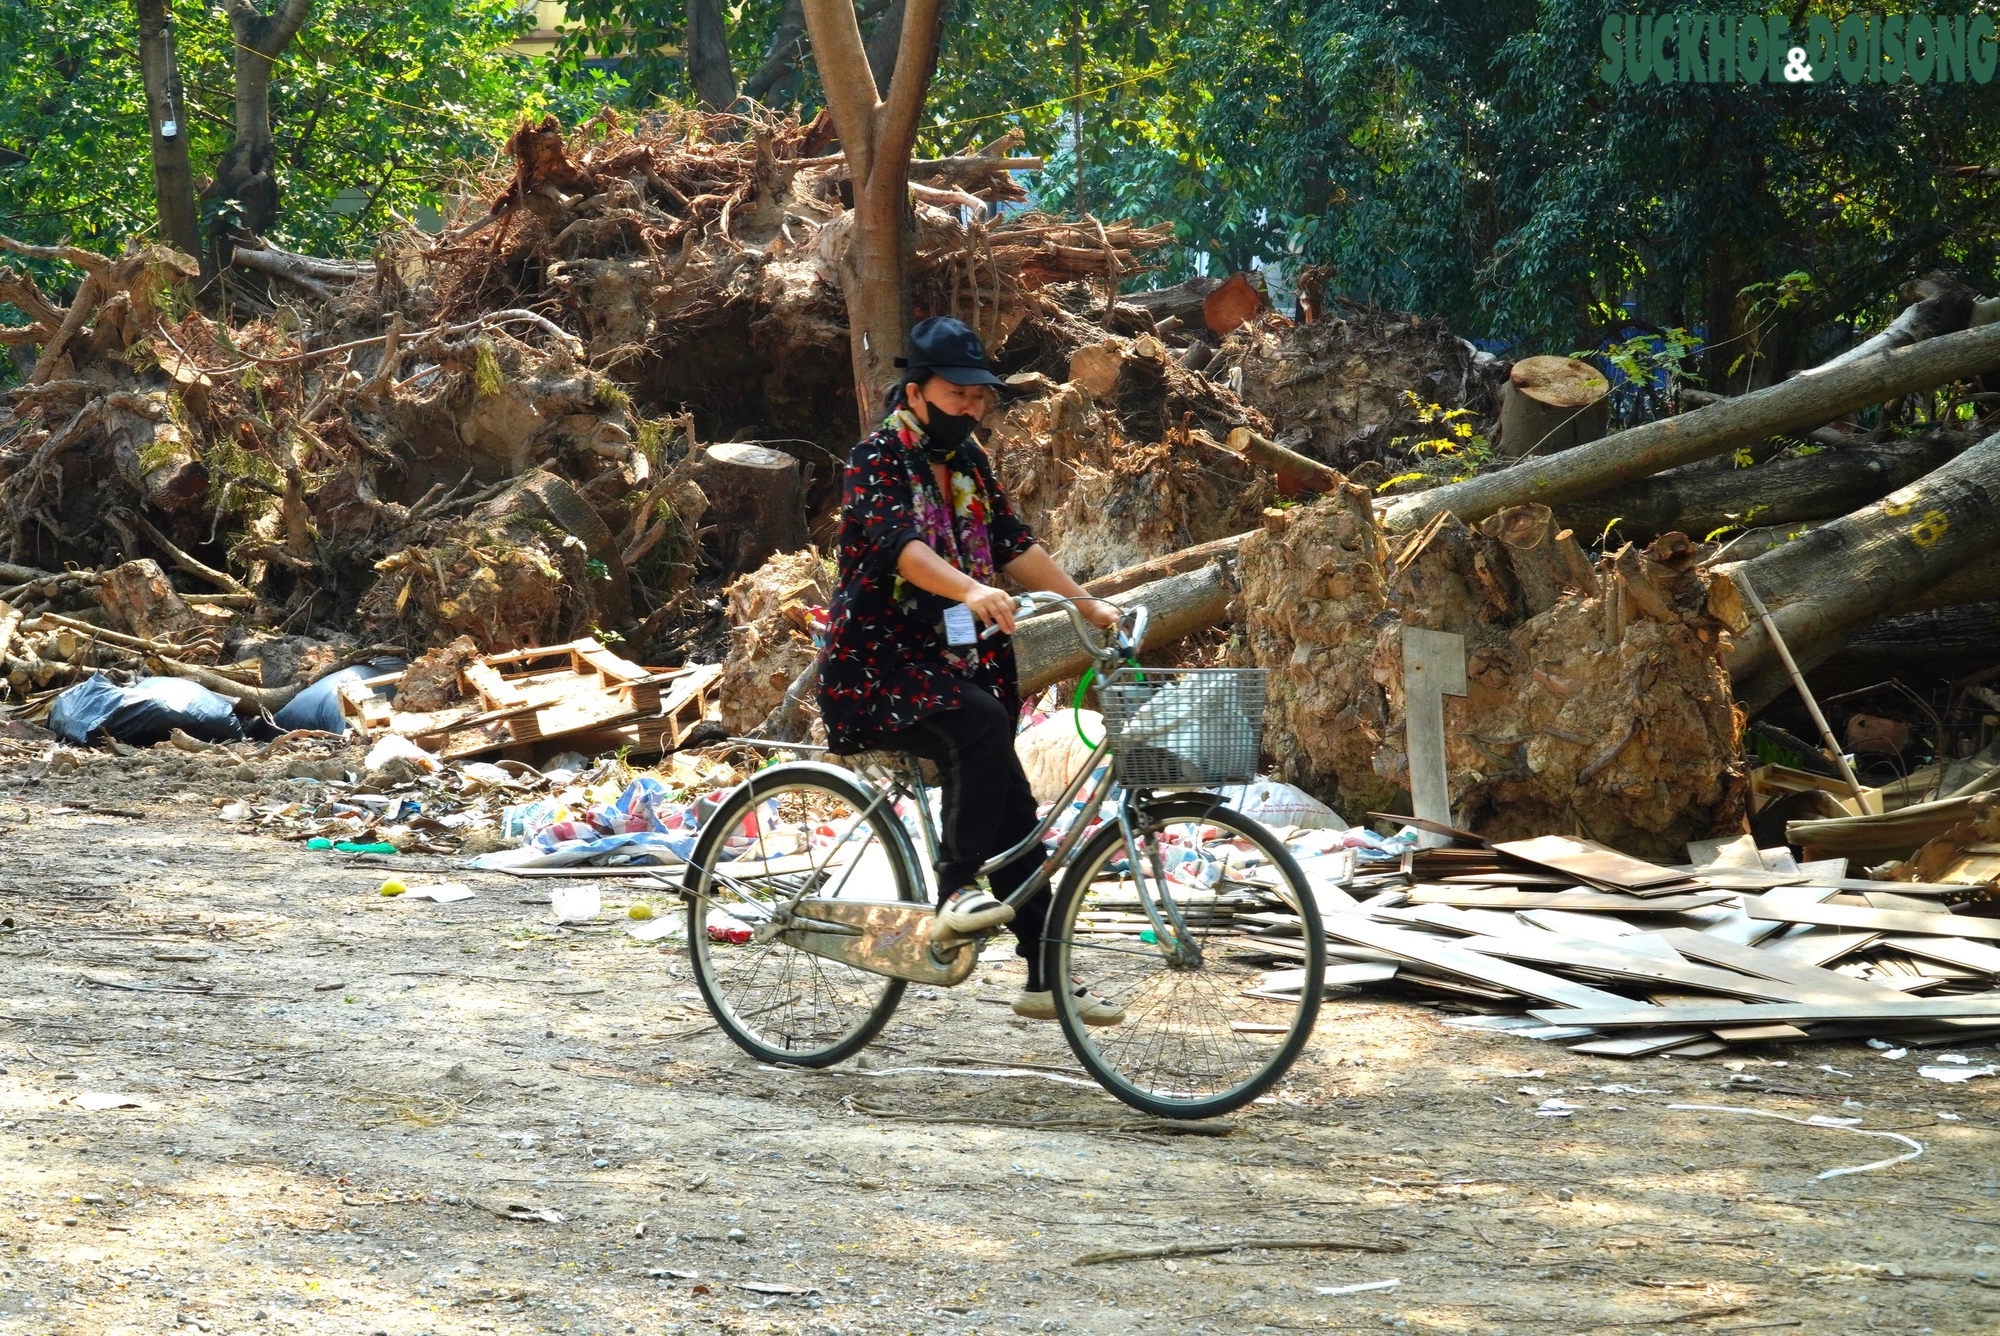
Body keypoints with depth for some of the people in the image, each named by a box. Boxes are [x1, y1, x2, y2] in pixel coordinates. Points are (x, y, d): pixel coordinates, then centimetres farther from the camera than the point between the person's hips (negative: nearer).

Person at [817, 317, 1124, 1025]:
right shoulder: (878, 459, -12)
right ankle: (957, 892, -29)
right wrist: (973, 590, -46)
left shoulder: (969, 464, 12)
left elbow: (1014, 545, 12)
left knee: (1013, 809, 5)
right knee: (982, 722, -34)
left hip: (950, 665, 8)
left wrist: (1091, 605, 0)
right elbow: (898, 544, -30)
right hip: (875, 667, -8)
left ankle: (1046, 978, 11)